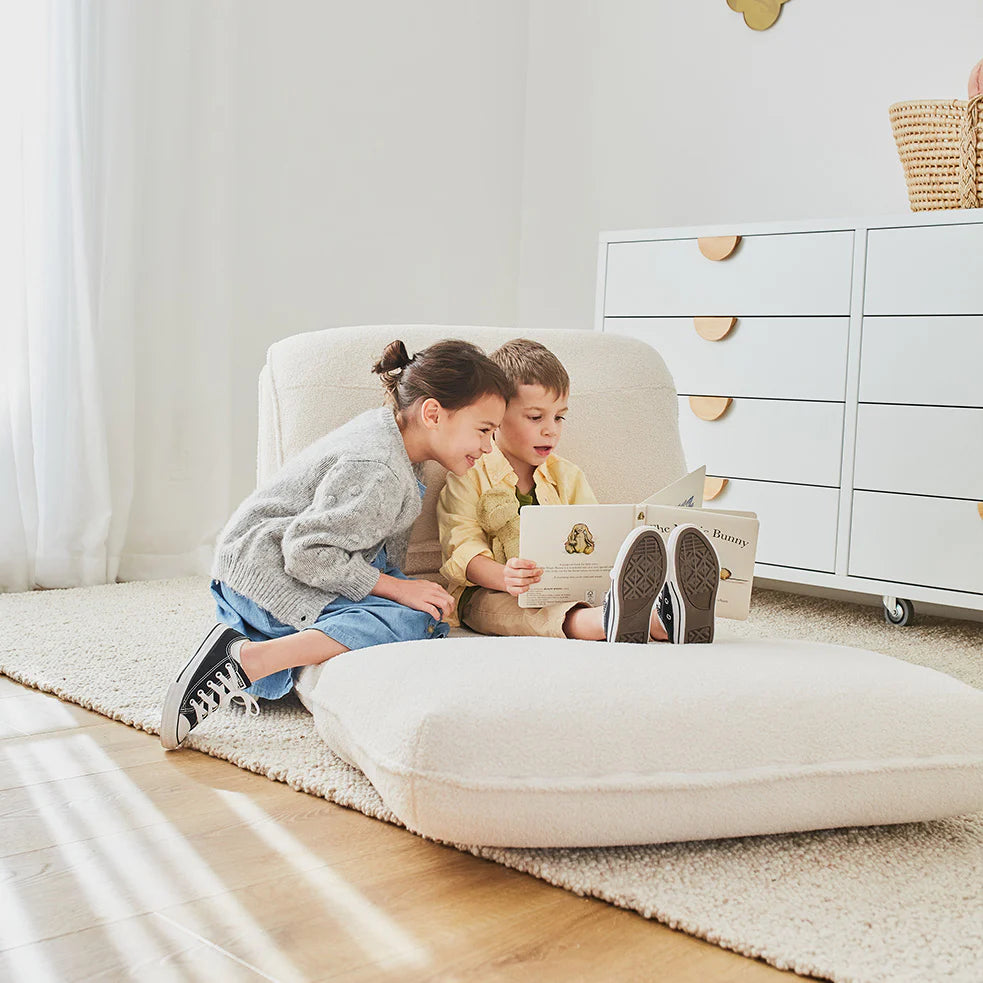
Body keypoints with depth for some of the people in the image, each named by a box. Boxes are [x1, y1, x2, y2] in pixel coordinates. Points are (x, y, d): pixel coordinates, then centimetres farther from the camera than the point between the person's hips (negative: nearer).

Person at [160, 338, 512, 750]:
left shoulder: (387, 424, 7)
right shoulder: (378, 472, -25)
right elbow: (307, 553, -27)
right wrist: (396, 588, -21)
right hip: (266, 574, -11)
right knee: (410, 622, -25)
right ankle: (245, 660, -30)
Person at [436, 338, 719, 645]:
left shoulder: (567, 476, 16)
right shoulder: (470, 477, -1)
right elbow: (463, 551, -10)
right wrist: (505, 577, -32)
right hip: (486, 592, -5)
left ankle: (665, 619, -59)